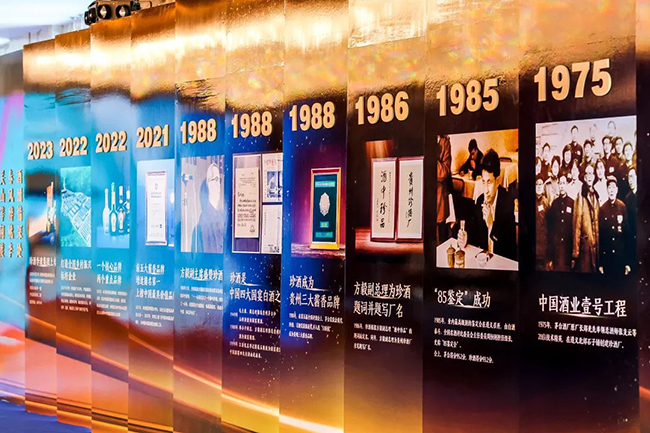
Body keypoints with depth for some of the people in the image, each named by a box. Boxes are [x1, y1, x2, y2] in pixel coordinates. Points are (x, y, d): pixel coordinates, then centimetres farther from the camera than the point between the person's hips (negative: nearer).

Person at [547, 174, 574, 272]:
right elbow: (550, 226, 9)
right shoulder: (554, 203, 8)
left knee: (567, 268, 2)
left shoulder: (572, 203, 0)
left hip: (568, 245, -2)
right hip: (555, 246, 2)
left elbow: (575, 226, 0)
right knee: (556, 267, 1)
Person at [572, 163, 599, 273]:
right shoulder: (580, 198, -5)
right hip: (585, 244, -5)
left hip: (596, 244, 5)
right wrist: (575, 252, -11)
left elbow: (598, 224, 13)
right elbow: (576, 225, -8)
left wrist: (599, 244, 7)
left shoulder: (596, 197, 11)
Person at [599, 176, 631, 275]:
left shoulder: (622, 206, 0)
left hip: (621, 255, 0)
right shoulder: (602, 208, -1)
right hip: (606, 256, 0)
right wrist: (600, 263, -1)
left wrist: (628, 262, 0)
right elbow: (600, 235, 1)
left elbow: (627, 232, 2)